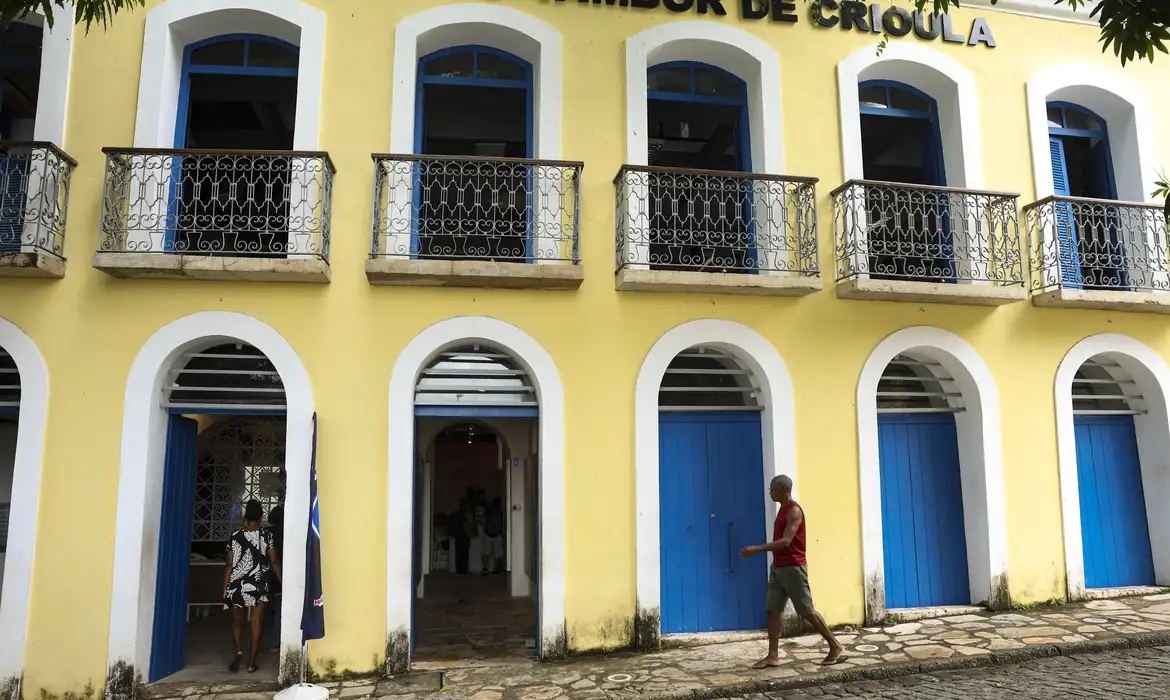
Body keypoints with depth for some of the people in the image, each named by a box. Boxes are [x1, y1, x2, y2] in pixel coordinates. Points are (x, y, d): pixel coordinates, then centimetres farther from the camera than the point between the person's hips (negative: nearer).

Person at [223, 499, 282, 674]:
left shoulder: (235, 536, -2)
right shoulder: (267, 536, -4)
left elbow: (230, 564, -1)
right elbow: (274, 562, -1)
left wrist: (225, 588, 5)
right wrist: (282, 581, 10)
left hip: (238, 585, 1)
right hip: (259, 585, -1)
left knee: (237, 621, 14)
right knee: (256, 623, 5)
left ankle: (239, 651, -10)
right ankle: (252, 662, 6)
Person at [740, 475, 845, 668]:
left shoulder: (794, 511, -15)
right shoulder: (783, 510, 14)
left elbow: (786, 541, -25)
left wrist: (757, 548, -29)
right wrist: (756, 550, 11)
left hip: (793, 568, -9)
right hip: (778, 568, 9)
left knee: (807, 611, -2)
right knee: (772, 611, 4)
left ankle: (836, 647, 12)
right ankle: (773, 656, 6)